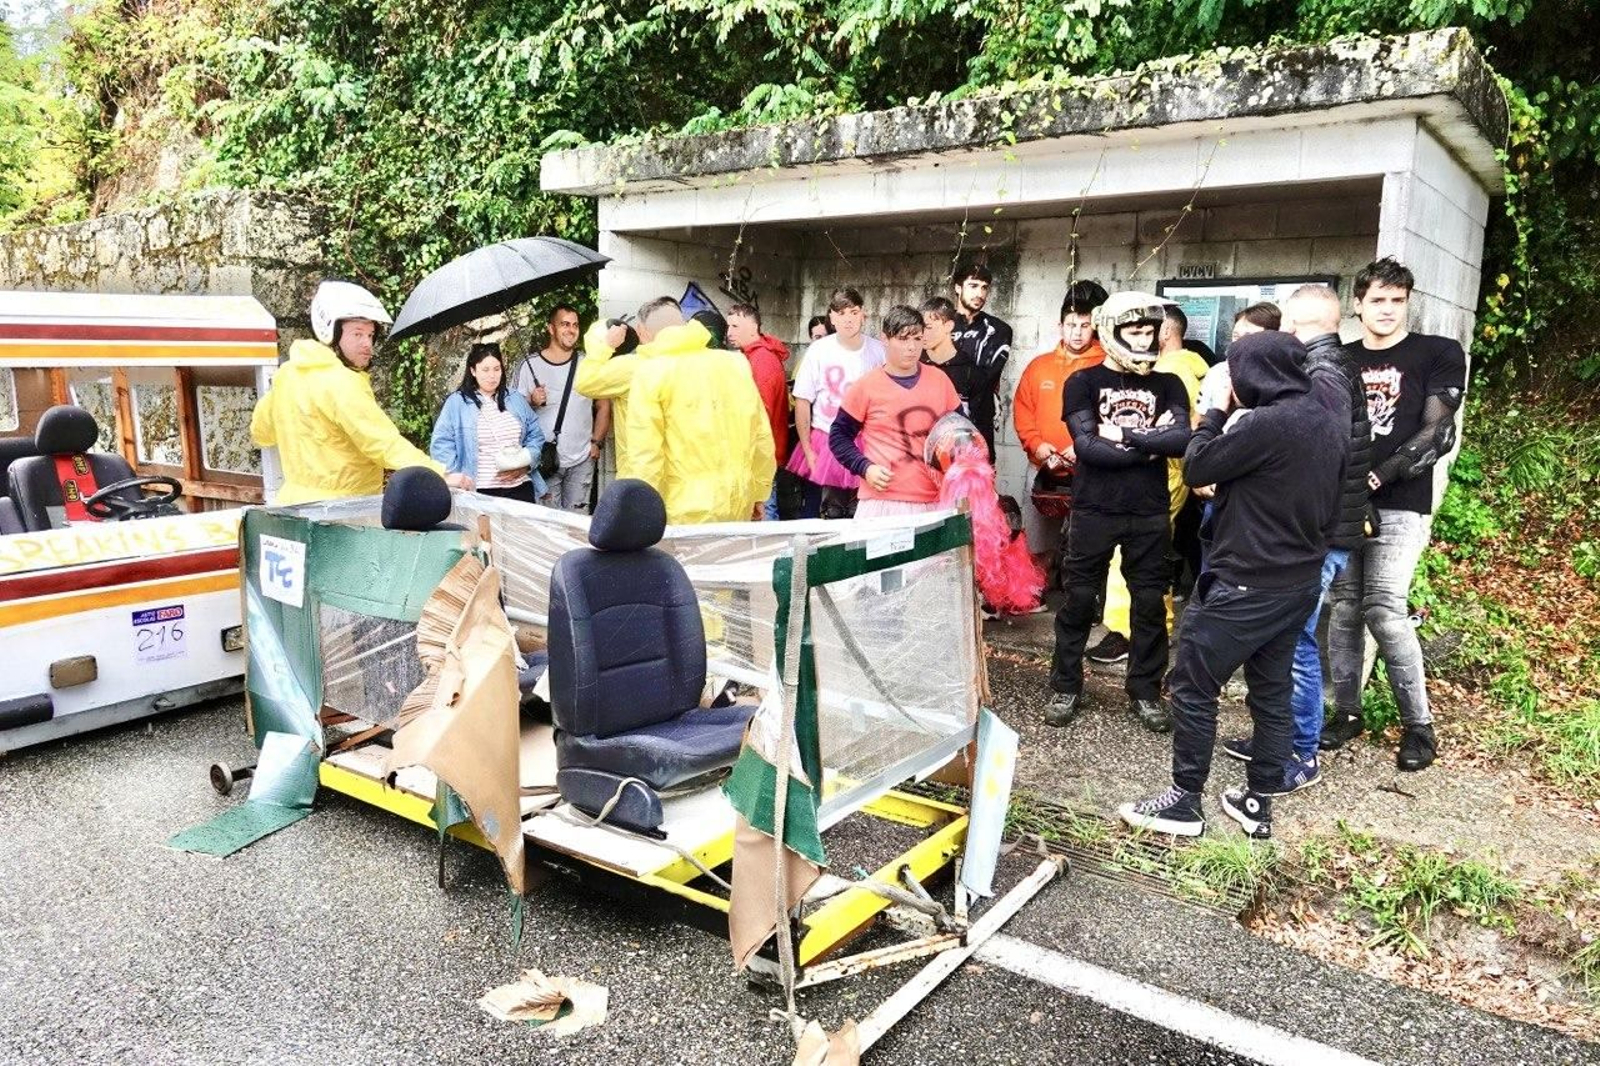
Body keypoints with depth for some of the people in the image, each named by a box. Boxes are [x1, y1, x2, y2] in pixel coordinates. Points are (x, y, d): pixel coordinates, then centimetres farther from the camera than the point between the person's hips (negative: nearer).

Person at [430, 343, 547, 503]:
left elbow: (535, 435, 12)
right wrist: (456, 475, -15)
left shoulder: (515, 399, 12)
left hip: (520, 487, 4)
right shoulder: (456, 402, 0)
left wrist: (525, 462, -4)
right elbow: (441, 444, -4)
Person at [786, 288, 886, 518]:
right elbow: (802, 402, -2)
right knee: (811, 513, 3)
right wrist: (807, 450, -4)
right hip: (823, 443, -1)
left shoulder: (878, 351, -2)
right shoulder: (818, 351, -5)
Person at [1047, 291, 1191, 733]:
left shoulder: (1167, 385, 7)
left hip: (1149, 514, 2)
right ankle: (1066, 688, 18)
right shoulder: (1084, 382, 0)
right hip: (1093, 510, -2)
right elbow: (1087, 446, -13)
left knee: (1150, 604, 8)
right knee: (1079, 600, 5)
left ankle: (1145, 692, 22)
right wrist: (1150, 445, -10)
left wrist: (1125, 435, -13)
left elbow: (1182, 440, -9)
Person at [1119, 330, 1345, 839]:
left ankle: (1184, 801, 10)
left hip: (1246, 584, -9)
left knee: (1192, 685, 2)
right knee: (1272, 691, 15)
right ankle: (1257, 801, 24)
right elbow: (1330, 505, 15)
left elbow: (1195, 468, -11)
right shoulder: (1333, 425, 6)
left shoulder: (1264, 424, -22)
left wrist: (1216, 411, 2)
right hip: (1299, 582, 9)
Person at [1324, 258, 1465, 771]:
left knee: (1384, 611, -11)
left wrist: (1376, 477, -14)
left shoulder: (1438, 354, 3)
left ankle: (1419, 724, 2)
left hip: (1398, 505, -4)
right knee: (1344, 608, 4)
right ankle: (1346, 711, 15)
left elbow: (1438, 434, -6)